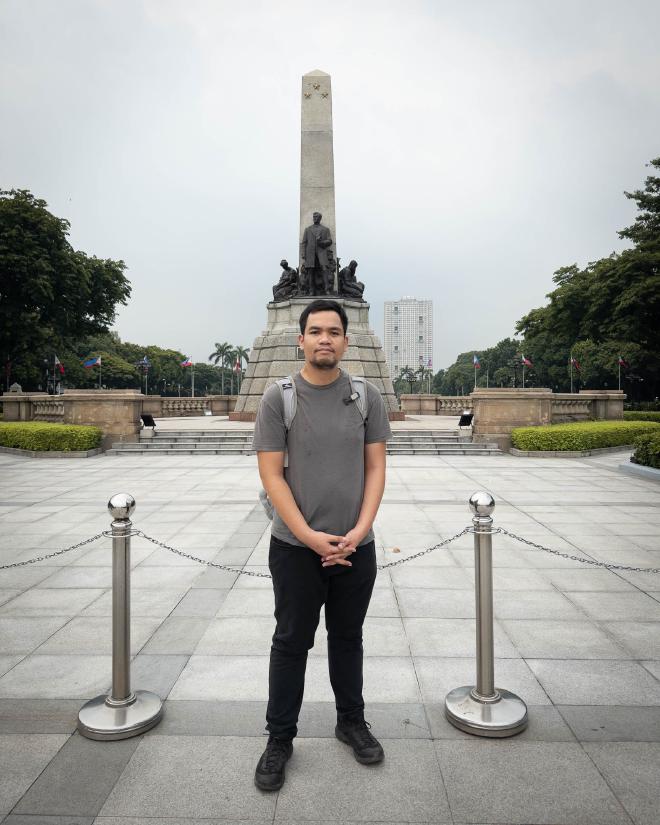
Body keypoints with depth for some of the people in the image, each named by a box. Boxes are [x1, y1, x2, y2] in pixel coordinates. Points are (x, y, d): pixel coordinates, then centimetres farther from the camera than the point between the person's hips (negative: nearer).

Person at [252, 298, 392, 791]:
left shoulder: (367, 396, 0)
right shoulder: (278, 399, -7)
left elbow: (375, 468, 1)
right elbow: (271, 475, -9)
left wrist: (359, 531, -10)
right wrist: (310, 537, -15)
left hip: (356, 547, 2)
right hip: (296, 547, -2)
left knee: (348, 638, 19)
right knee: (292, 642, 10)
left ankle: (352, 721, 38)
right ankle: (280, 738, 28)